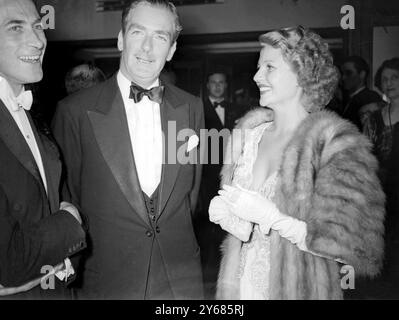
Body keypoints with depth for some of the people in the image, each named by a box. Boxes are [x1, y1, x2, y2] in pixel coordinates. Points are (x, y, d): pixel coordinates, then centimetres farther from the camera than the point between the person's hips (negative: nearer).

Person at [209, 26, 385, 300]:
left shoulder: (337, 144, -16)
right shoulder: (249, 133, 0)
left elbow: (362, 249, -20)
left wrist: (268, 215, -22)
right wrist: (228, 217, -12)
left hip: (300, 289, -4)